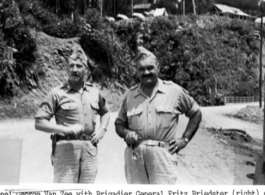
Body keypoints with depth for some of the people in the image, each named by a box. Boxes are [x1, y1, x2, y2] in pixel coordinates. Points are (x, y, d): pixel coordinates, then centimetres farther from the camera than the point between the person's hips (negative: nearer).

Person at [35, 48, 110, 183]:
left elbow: (105, 112, 30)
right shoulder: (57, 93, -2)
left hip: (90, 148, 5)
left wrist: (102, 129, 10)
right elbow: (39, 123, -5)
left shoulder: (94, 93, 12)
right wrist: (66, 129, -16)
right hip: (66, 147, -4)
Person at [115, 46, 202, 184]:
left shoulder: (175, 91, 4)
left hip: (163, 155, -2)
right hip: (135, 156, 3)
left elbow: (196, 113, 14)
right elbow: (119, 123, 18)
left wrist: (185, 139, 5)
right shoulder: (130, 95, 11)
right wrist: (126, 133, -4)